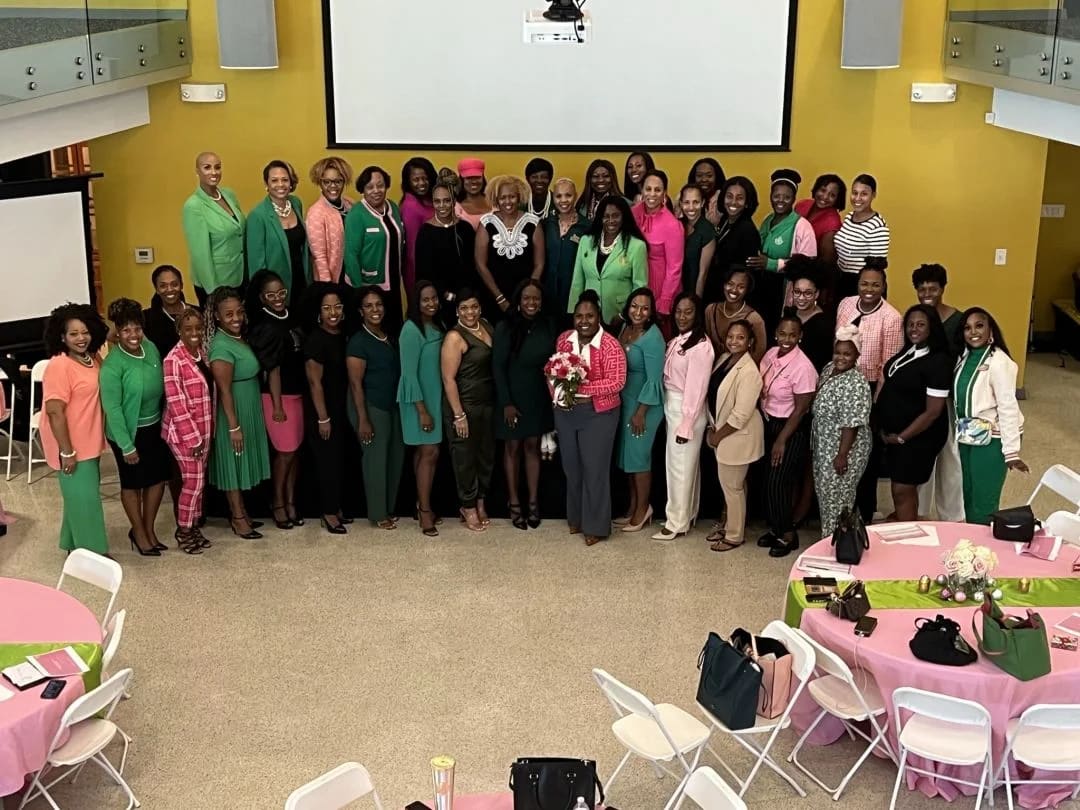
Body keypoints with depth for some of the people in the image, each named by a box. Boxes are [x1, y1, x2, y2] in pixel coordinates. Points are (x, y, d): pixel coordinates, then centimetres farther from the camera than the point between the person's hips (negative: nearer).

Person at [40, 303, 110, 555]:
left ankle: (75, 546, 32)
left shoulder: (91, 359, 4)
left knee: (83, 495, 18)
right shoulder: (59, 366, -21)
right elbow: (55, 411, -23)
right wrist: (67, 451, -22)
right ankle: (92, 553, 11)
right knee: (84, 498, -1)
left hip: (89, 443, 9)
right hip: (72, 447, -9)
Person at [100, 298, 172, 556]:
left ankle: (149, 528, 34)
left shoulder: (151, 348, -4)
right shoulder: (112, 365, -23)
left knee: (158, 477, 15)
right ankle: (139, 533, 29)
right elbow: (112, 408, -20)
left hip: (155, 427, 6)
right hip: (129, 431, -6)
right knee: (133, 483, 11)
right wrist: (127, 446, -18)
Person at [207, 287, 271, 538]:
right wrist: (234, 426, -20)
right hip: (234, 413, -9)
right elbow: (224, 390, -22)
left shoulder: (238, 338, 5)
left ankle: (240, 512, 28)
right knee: (234, 462, 3)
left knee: (243, 462, 16)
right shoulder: (222, 346, -22)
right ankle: (238, 517, 14)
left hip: (248, 411, 9)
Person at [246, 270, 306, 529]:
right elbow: (272, 370, -15)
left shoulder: (292, 314, 4)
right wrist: (277, 405, -14)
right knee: (285, 451, 2)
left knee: (295, 450, 11)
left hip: (299, 393, 6)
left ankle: (291, 501, 24)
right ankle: (278, 502, 19)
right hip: (278, 395, -6)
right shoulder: (266, 328, -15)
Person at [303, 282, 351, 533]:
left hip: (341, 408, 7)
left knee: (339, 459, 13)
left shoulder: (342, 335, 6)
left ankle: (335, 508, 25)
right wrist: (322, 418, -18)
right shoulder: (315, 339, -17)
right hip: (321, 411, -7)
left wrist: (337, 414, 11)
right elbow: (314, 382, -18)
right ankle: (328, 513, 11)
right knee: (327, 460, 0)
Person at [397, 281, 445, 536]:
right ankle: (424, 511, 2)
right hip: (419, 400, -7)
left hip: (437, 397, 7)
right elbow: (409, 373, -17)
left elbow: (442, 364, 10)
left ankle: (422, 504, 20)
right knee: (429, 452, -6)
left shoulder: (440, 325, 6)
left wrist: (433, 404, 7)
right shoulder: (411, 329, -16)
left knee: (423, 452, 12)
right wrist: (422, 410, -18)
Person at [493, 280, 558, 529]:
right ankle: (514, 503, 16)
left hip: (538, 398, 3)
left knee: (533, 446, 11)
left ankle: (533, 502, 18)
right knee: (513, 448, 8)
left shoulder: (548, 326, -3)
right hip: (512, 397, -3)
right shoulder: (505, 328, -12)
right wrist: (506, 403, -13)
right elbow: (498, 367, -11)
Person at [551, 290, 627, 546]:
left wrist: (581, 388, -25)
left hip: (597, 414, -5)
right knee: (571, 467, 15)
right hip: (565, 412, 5)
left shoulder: (610, 345, -14)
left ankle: (596, 526, 13)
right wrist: (557, 394, -8)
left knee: (595, 469, 2)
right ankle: (576, 517, 31)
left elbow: (617, 382, -19)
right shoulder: (564, 339, 3)